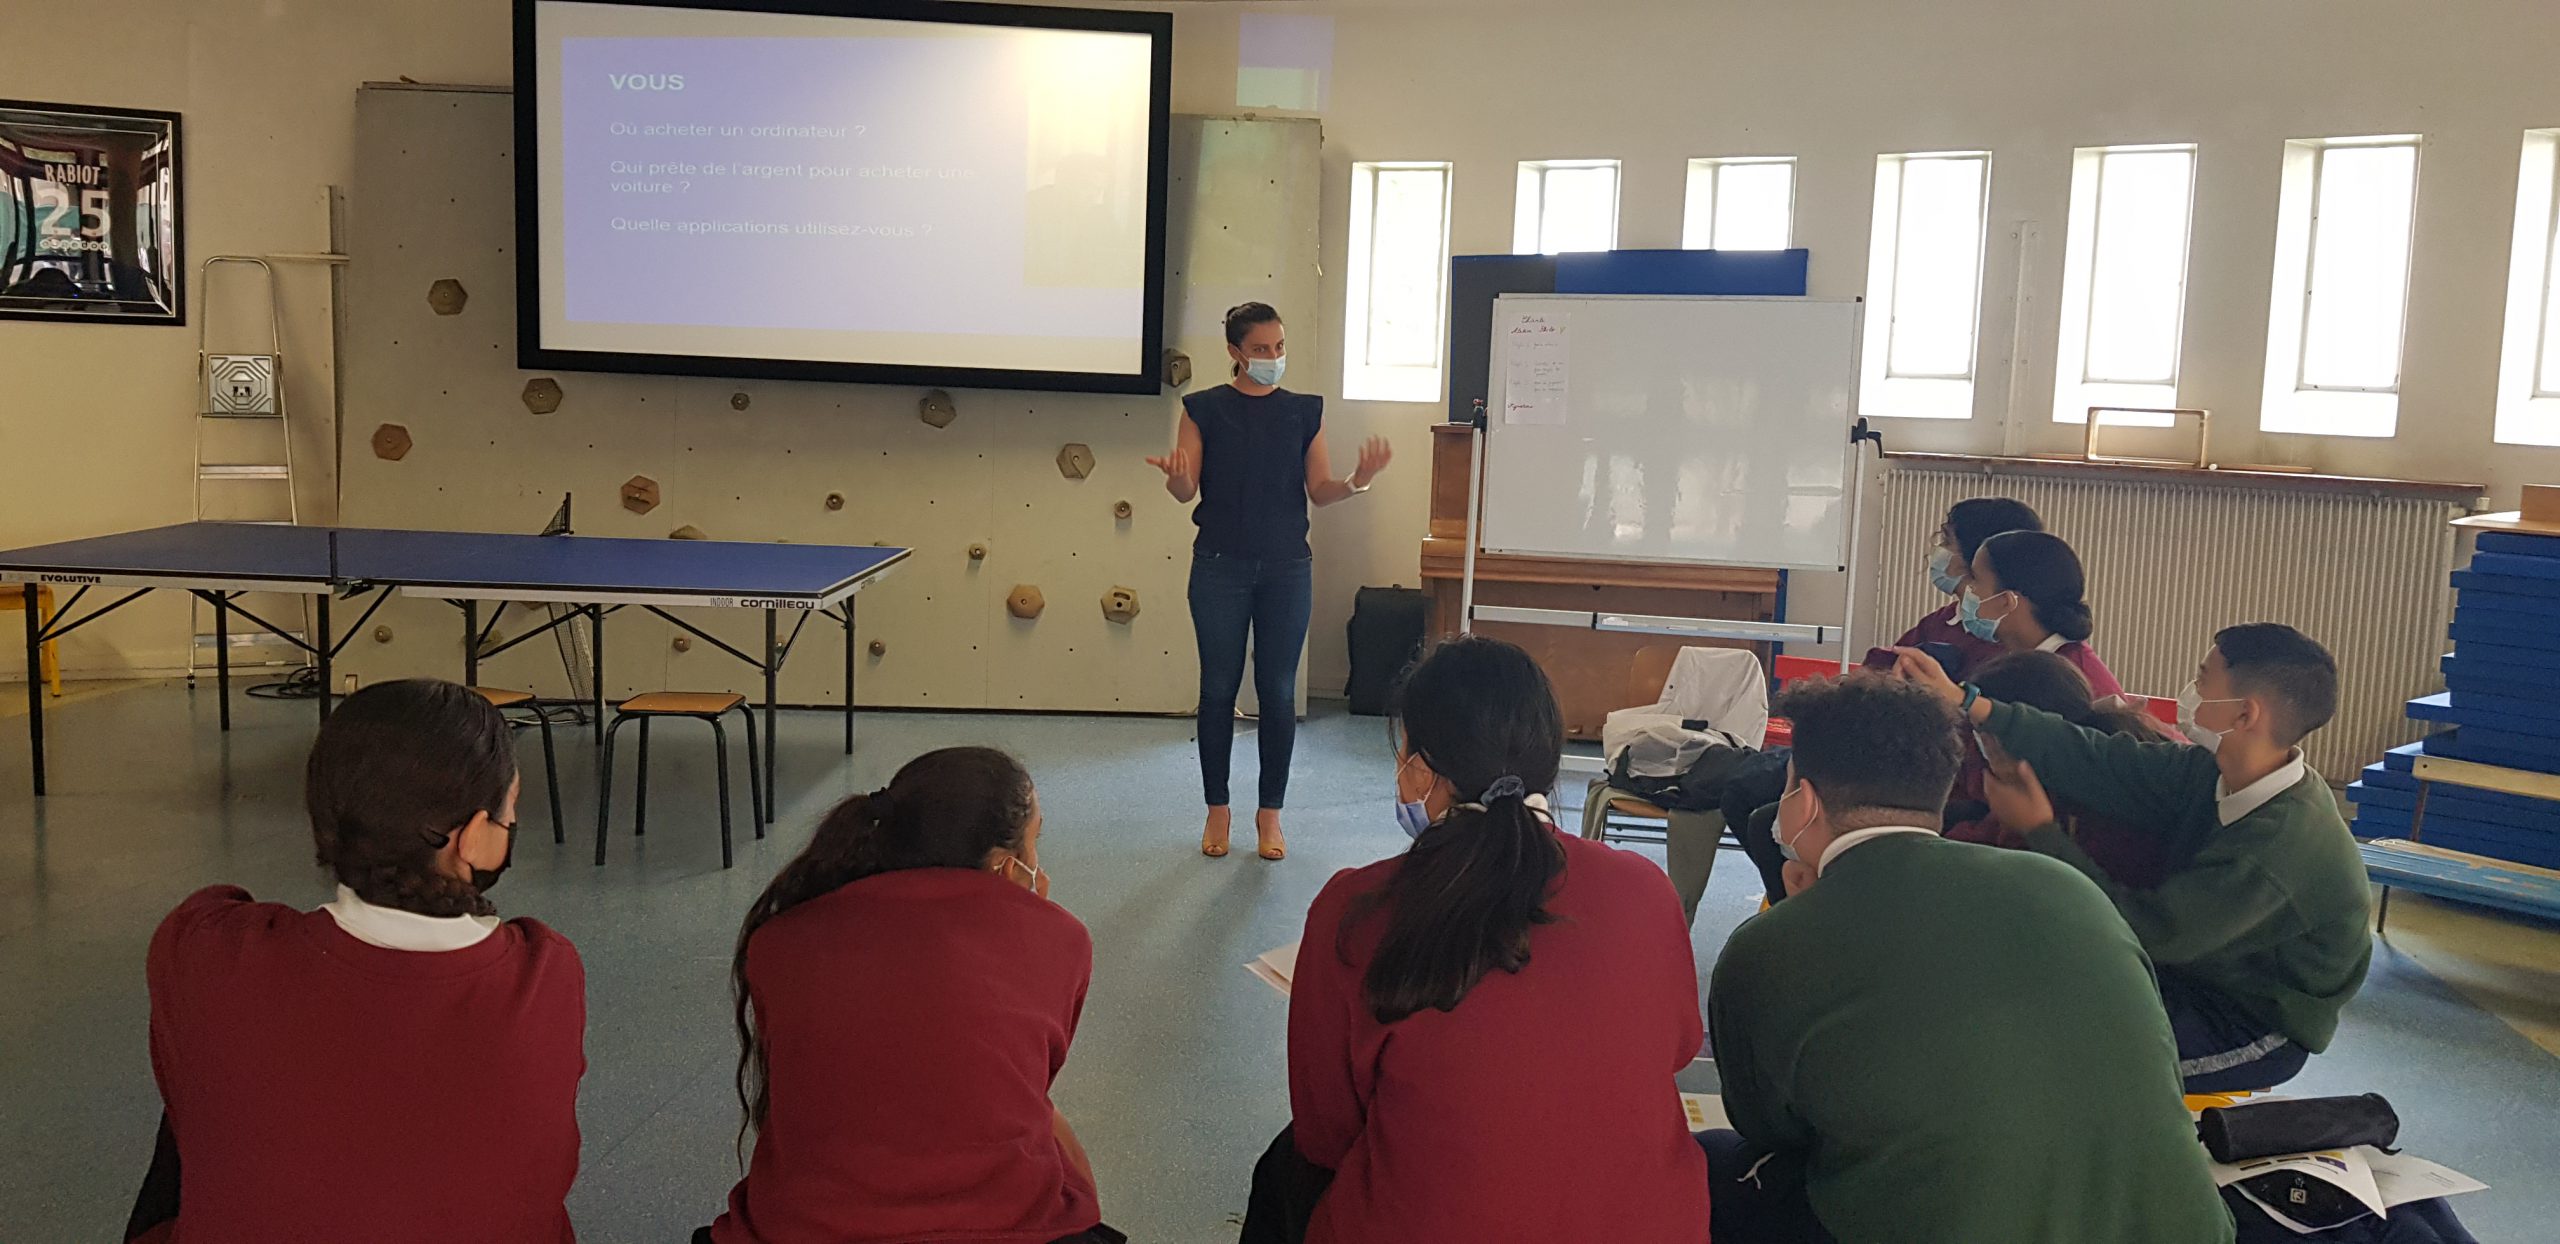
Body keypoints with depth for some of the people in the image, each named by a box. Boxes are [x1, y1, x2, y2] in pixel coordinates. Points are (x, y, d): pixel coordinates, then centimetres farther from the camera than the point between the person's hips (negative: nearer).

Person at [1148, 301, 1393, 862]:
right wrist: (1173, 476, -27)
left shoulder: (1305, 411, 6)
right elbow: (1187, 490, -4)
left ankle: (1270, 814, 15)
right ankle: (1217, 810, 17)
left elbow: (1320, 491, 4)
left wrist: (1358, 480, -16)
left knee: (1278, 691, 4)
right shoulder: (1205, 408, 0)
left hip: (1287, 568, 1)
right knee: (1219, 688, 5)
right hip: (1220, 565, -1)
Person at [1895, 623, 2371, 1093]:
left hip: (2258, 1032, -8)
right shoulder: (2220, 776, -8)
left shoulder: (2277, 847, -34)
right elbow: (2105, 764, -11)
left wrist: (2041, 831, -19)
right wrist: (1964, 703, -15)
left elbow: (2148, 929, -29)